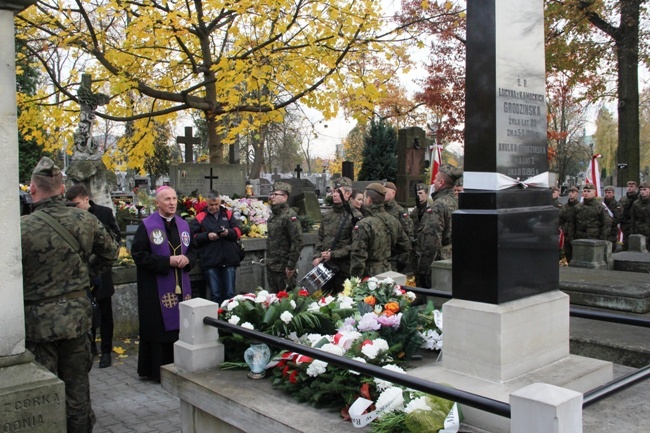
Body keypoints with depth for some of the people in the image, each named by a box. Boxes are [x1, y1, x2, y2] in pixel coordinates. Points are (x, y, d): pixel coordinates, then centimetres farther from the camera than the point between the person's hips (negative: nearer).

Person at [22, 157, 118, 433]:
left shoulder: (22, 228, -18)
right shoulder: (85, 220, -4)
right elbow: (110, 252, 11)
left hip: (39, 320, -4)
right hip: (77, 315, 4)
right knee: (77, 385, 17)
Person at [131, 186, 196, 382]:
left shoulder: (183, 225, 11)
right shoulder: (147, 226, -7)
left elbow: (192, 250, 17)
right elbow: (139, 255, -11)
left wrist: (186, 259, -6)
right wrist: (167, 261, -17)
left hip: (180, 287, 5)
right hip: (156, 290, -5)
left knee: (180, 327, 6)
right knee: (159, 329, -3)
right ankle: (156, 370, 9)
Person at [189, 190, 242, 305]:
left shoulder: (228, 214, 12)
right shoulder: (200, 217, 5)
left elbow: (238, 231, 6)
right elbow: (194, 237, 0)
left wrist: (228, 232, -14)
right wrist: (207, 236, -15)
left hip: (229, 260, 2)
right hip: (210, 261, -2)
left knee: (230, 293, 6)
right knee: (215, 294, 4)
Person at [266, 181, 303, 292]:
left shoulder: (290, 216, -15)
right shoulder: (273, 215, 12)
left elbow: (297, 242, -19)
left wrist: (291, 266, -19)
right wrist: (269, 260, 17)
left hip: (284, 267, -8)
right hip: (270, 266, 8)